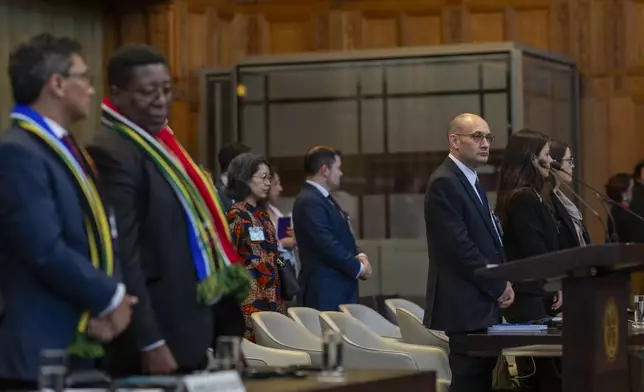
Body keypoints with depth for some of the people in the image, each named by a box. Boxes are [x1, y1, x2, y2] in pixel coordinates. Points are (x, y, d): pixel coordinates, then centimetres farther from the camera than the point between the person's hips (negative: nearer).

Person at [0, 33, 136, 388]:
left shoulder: (64, 148, 14)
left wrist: (107, 300, -4)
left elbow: (95, 234, 14)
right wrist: (110, 298, -11)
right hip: (43, 350, -9)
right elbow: (46, 250, -23)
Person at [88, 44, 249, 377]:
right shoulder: (112, 154, -15)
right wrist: (151, 345, -22)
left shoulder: (161, 146, 13)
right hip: (158, 341, -9)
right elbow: (122, 257, -20)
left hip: (192, 335, 9)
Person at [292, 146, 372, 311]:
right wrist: (358, 267, -10)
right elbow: (327, 245, -21)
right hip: (324, 291, -10)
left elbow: (342, 237, 23)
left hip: (341, 287, 10)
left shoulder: (324, 198, 17)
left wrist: (358, 256, 2)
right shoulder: (309, 202, -15)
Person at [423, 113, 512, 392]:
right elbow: (459, 246, -20)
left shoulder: (471, 181, 18)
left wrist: (501, 283, 4)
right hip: (466, 306, -10)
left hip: (483, 304, 10)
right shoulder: (444, 183, -13)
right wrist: (499, 286, -12)